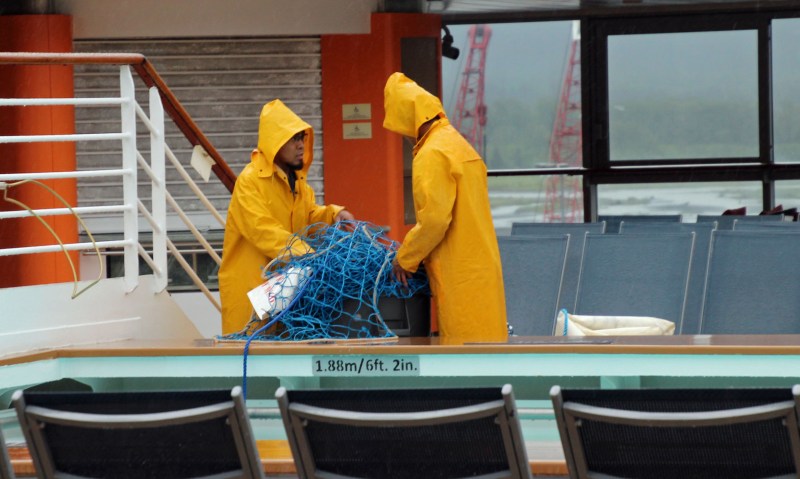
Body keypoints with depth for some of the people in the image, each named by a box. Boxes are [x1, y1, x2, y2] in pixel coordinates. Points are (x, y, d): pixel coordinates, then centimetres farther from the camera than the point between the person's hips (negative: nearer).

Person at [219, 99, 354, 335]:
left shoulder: (296, 179, 13)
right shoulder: (250, 181, -15)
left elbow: (309, 215, 17)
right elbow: (263, 231, -24)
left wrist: (333, 214, -6)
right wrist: (305, 251, -33)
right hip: (251, 282, -8)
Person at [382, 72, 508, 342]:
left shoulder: (432, 155, -15)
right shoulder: (460, 145, 16)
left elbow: (434, 218, -21)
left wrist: (405, 258, -7)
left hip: (459, 276, -9)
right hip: (481, 267, 9)